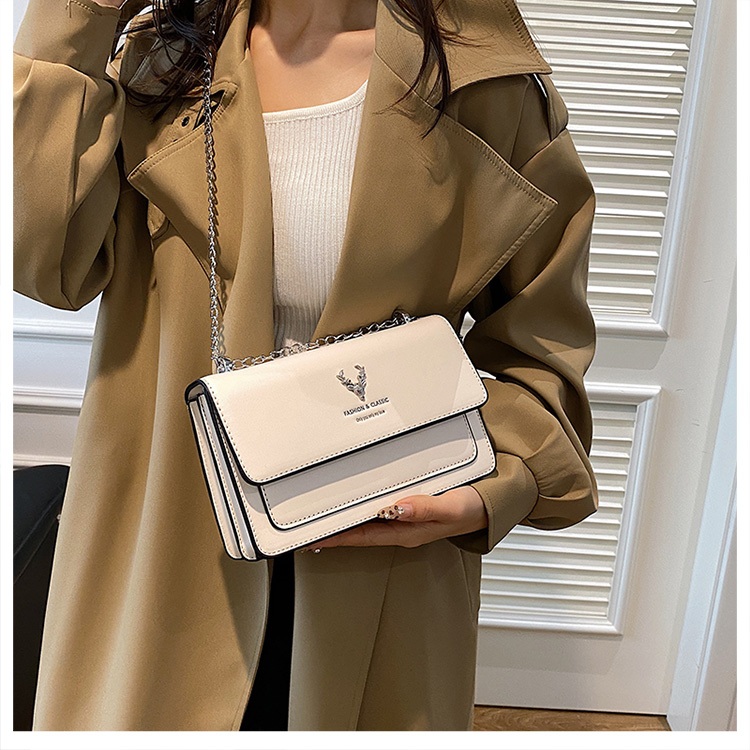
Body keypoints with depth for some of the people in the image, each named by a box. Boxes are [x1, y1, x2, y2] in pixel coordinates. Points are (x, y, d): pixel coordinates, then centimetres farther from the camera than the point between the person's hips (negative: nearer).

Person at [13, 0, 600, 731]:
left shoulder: (483, 78, -7)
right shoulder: (156, 61, -1)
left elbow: (540, 336, 0)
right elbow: (42, 256, -15)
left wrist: (497, 488, -15)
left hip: (380, 557, -1)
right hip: (166, 550, 2)